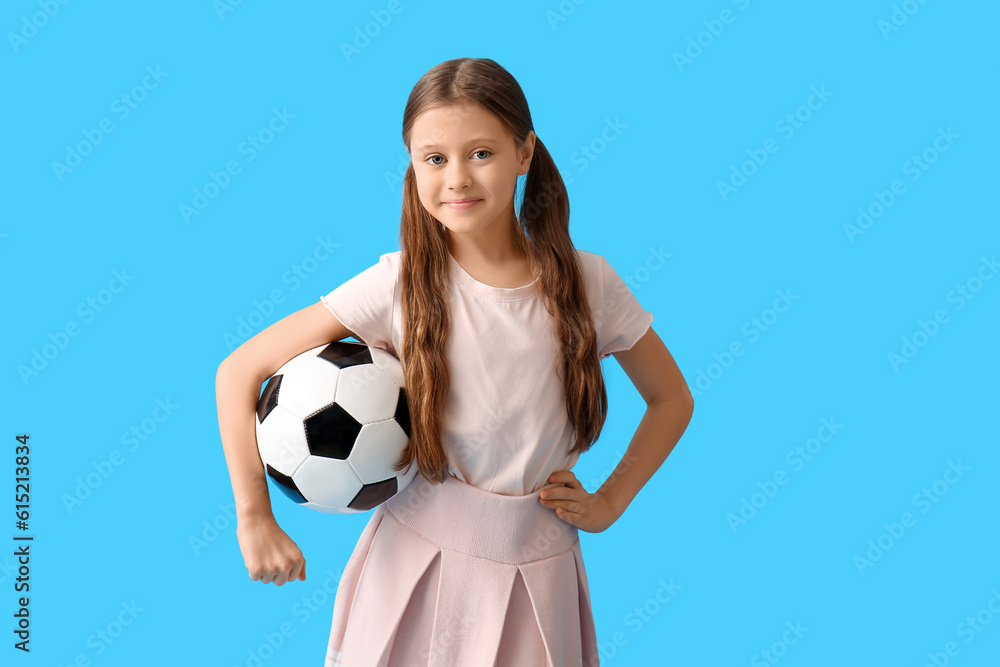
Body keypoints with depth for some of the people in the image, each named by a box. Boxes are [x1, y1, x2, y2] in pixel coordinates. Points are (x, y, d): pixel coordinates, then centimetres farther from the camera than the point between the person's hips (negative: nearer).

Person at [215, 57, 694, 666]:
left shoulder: (586, 283, -9)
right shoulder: (400, 285, -13)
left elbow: (673, 399, 7)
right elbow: (238, 371, -10)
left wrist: (609, 504, -1)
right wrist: (255, 520, -11)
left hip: (535, 569, 1)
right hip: (416, 555, -1)